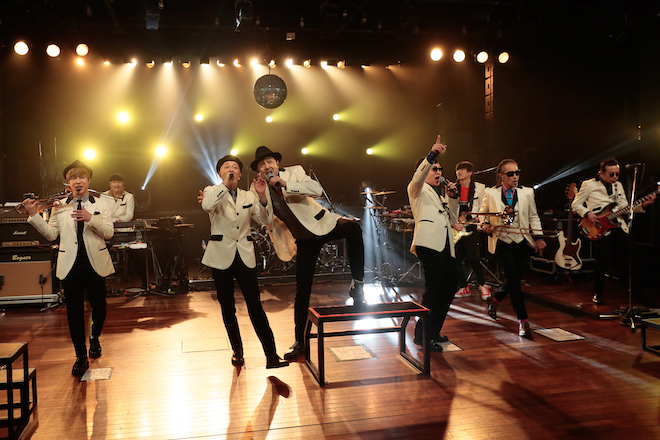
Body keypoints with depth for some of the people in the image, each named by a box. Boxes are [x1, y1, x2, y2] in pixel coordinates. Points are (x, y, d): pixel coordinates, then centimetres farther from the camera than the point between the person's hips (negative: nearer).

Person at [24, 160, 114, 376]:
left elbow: (109, 232, -7)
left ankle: (94, 338, 40)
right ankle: (81, 357, 13)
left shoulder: (100, 205, 4)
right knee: (74, 311, 2)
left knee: (99, 306, 10)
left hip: (95, 263, 0)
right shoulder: (59, 206, 6)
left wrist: (90, 219, -22)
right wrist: (34, 215, -12)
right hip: (71, 265, 0)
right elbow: (51, 234, -1)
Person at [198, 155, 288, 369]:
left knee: (255, 306, -5)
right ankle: (237, 351, 25)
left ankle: (271, 355, -4)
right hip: (221, 258, -1)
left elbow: (266, 220, 3)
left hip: (244, 258, 1)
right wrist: (224, 184, -19)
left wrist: (262, 196, -10)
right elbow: (207, 205, -22)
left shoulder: (248, 197, 12)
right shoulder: (212, 191, 3)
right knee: (227, 308, 8)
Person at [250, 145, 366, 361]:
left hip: (321, 224, -2)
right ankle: (299, 342, 17)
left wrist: (286, 185, -28)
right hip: (304, 240, 3)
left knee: (353, 228, -36)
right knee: (302, 291, 3)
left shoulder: (294, 172, -4)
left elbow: (317, 189, -19)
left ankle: (357, 284, -24)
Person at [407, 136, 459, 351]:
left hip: (445, 246, 8)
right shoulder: (418, 190, 8)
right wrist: (431, 155, -30)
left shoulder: (439, 196, 30)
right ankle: (423, 335, -7)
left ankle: (433, 332, 20)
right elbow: (418, 176, -15)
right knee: (435, 287, -16)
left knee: (449, 287, 7)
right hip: (429, 243, -8)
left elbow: (453, 220, 25)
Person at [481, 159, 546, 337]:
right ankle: (523, 320, -1)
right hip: (502, 242, -3)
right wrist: (486, 226, -12)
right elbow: (483, 215, 9)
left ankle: (495, 299, 40)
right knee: (514, 280, -11)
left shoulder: (527, 192, 7)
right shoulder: (490, 193, 0)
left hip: (521, 242, 3)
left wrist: (539, 237, 1)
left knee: (514, 280, 9)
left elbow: (533, 217, 11)